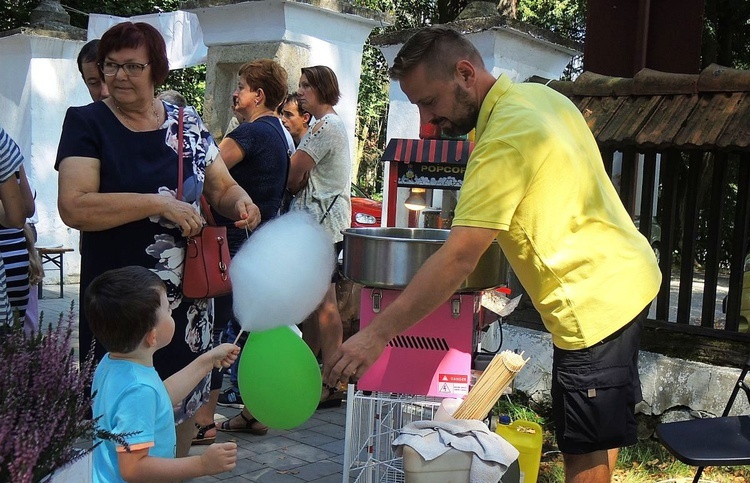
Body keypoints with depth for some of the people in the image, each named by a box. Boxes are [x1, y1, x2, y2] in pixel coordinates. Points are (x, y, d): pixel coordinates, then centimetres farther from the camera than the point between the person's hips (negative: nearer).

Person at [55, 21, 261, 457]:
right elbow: (74, 207, -17)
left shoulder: (188, 123, 7)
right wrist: (159, 203, -24)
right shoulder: (87, 123, -4)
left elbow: (222, 186, 13)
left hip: (188, 296, 4)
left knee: (184, 405, 15)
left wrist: (239, 201, -11)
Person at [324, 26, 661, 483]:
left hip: (595, 301, -10)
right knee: (604, 429, 23)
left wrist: (378, 333, -29)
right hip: (629, 276, 10)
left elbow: (458, 258, -30)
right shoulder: (542, 95, 5)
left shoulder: (504, 139, -25)